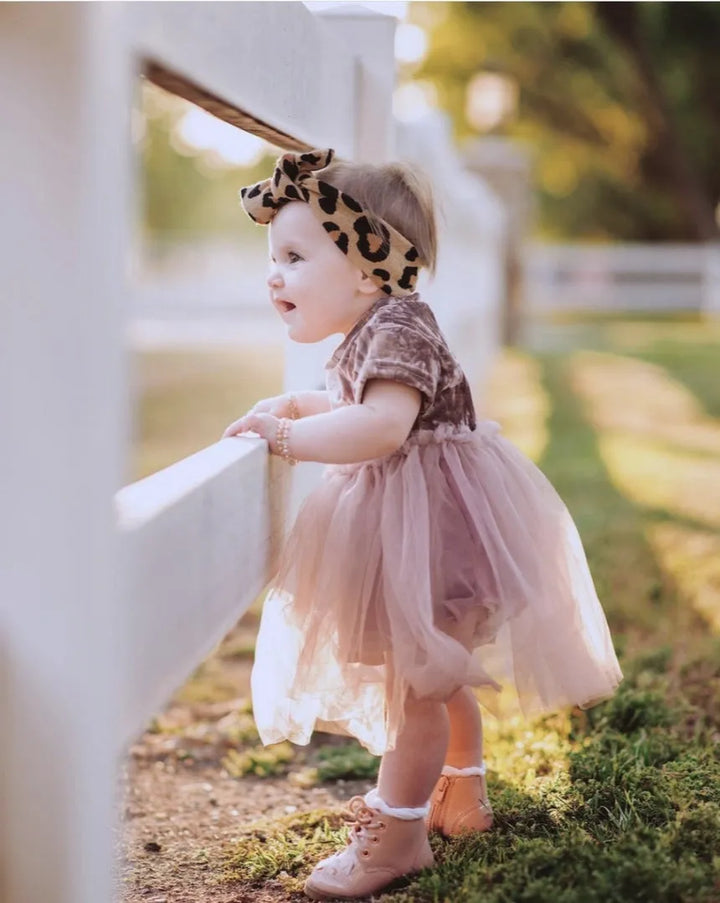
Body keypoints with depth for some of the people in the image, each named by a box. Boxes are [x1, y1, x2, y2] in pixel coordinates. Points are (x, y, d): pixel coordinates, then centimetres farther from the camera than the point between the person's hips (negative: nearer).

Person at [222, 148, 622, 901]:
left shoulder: (396, 329, -22)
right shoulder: (366, 336, 10)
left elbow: (382, 426, -37)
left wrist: (288, 437, -28)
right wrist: (294, 404, 15)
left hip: (433, 526, -11)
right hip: (409, 522, 11)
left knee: (415, 677, -2)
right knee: (436, 673, 23)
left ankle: (397, 833, 8)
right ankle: (462, 797, 40)